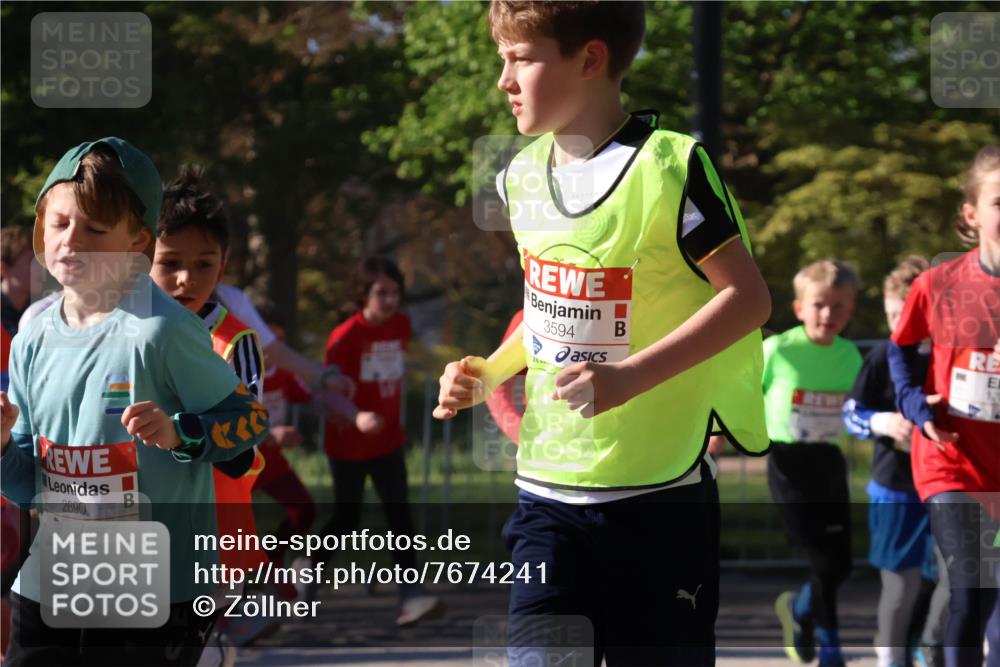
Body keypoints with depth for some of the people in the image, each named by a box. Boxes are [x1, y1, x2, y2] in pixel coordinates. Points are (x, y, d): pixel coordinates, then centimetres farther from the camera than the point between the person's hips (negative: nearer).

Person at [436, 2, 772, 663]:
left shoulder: (669, 167, -14)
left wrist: (629, 376, -24)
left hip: (660, 491, -5)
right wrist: (488, 373, 5)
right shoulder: (523, 175, 9)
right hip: (547, 485, 5)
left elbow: (749, 298, -15)